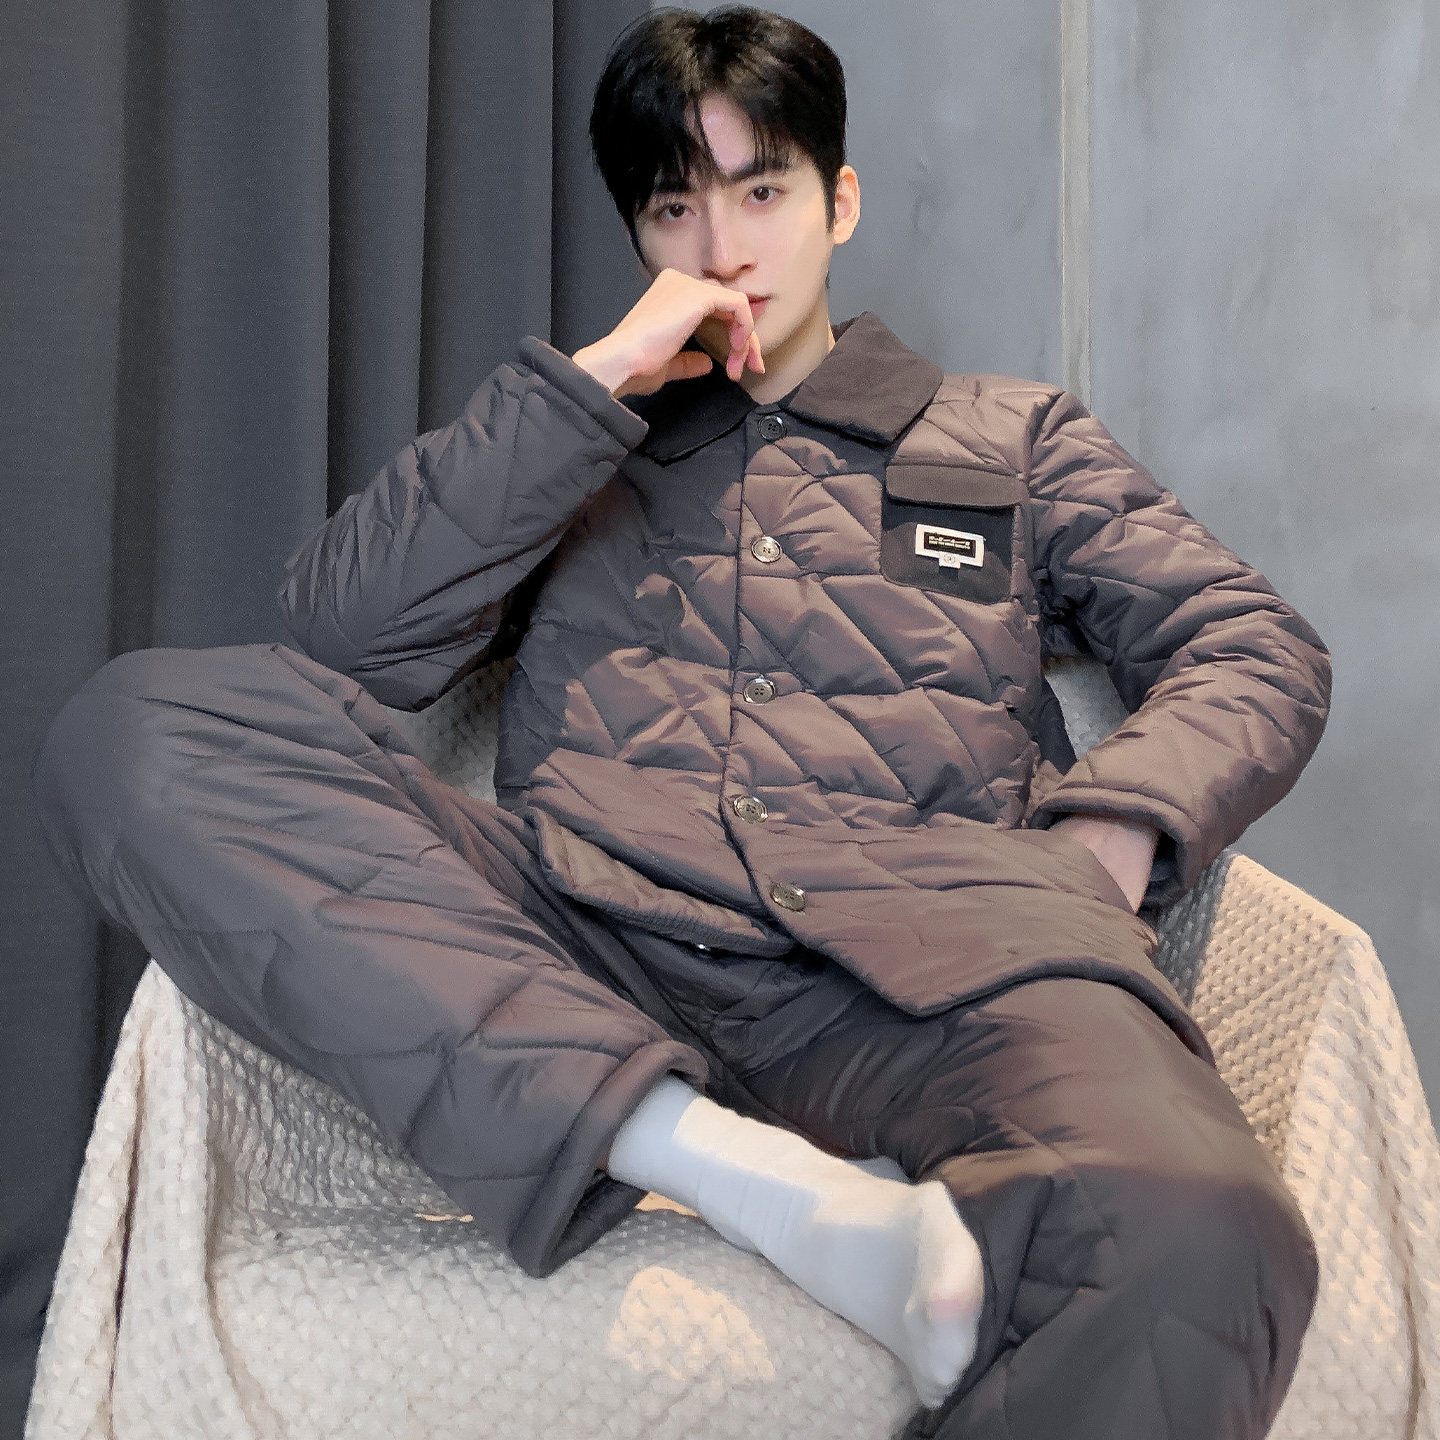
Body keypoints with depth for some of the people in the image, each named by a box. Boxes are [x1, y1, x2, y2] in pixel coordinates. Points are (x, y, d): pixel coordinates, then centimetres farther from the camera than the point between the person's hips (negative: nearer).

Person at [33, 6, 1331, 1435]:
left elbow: (1260, 649, 20)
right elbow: (344, 633, 11)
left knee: (1199, 1245, -36)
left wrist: (1108, 834, -2)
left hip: (913, 952, -2)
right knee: (135, 725, -23)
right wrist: (595, 378, 8)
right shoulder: (576, 448, 27)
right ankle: (747, 1173, -29)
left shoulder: (1010, 434, 27)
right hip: (581, 942, 3)